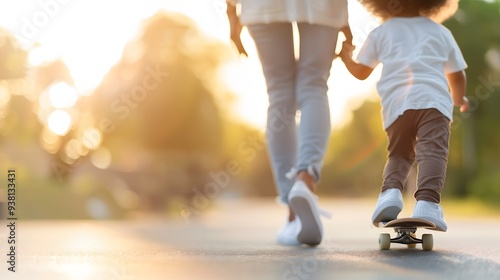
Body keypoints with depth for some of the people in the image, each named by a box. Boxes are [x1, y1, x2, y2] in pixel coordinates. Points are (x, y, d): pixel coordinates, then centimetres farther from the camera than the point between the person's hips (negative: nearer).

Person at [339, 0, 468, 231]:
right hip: (434, 100, -1)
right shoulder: (440, 32, 23)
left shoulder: (380, 33, 20)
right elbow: (457, 75, 27)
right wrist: (459, 99, 47)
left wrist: (345, 55, 44)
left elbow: (360, 72, 24)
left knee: (399, 153, 15)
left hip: (396, 104, 1)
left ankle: (391, 191, -10)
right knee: (432, 151, -13)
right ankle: (427, 201, -34)